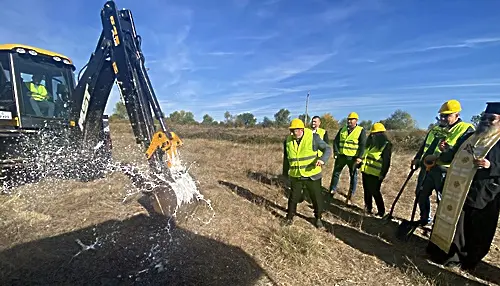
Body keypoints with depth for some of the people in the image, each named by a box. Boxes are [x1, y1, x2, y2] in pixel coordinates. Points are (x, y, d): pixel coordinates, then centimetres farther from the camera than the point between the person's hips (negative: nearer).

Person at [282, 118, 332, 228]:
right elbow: (287, 156, 12)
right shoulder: (289, 139, -2)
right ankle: (290, 216, 34)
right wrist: (286, 170, 17)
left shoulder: (313, 137, -14)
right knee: (294, 197, 12)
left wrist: (322, 159, -30)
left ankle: (318, 218, 37)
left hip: (312, 175, -2)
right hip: (295, 176, 2)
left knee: (316, 197, 13)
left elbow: (328, 149, -10)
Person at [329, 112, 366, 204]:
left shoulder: (361, 130, -4)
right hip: (341, 156, 4)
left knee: (353, 176, 8)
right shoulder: (342, 129, 7)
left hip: (353, 158, -3)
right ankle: (332, 190, 28)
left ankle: (350, 195, 20)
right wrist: (336, 152, -6)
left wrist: (359, 157, -18)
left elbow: (363, 145, -9)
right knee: (336, 173, 12)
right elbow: (336, 141, 6)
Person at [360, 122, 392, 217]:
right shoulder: (372, 143, 12)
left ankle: (381, 211, 15)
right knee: (367, 191, 14)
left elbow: (386, 162, -15)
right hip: (365, 171, 7)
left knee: (375, 192, -1)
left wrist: (382, 174, -19)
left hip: (375, 174, -7)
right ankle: (368, 208, 27)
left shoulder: (386, 145, -10)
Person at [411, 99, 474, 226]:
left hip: (445, 172, -7)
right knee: (421, 195, 17)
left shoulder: (466, 129, -6)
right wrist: (417, 158, 14)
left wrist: (448, 148, -31)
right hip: (427, 169, 7)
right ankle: (425, 219, 36)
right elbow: (425, 146, 22)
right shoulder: (435, 129, 15)